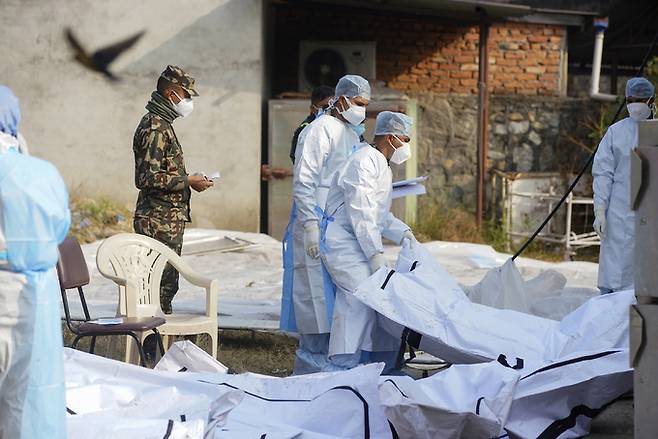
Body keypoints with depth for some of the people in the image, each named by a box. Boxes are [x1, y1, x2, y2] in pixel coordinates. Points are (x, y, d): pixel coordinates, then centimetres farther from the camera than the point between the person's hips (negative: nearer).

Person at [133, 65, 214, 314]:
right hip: (161, 222, -11)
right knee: (163, 283, -9)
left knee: (166, 283, 13)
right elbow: (147, 178, -23)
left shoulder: (161, 124, 18)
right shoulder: (156, 128, -15)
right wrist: (188, 181, -17)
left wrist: (189, 180, 15)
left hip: (168, 221, 11)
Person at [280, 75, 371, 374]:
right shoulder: (320, 130, -10)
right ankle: (310, 369, -5)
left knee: (338, 304, 9)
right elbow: (304, 181, -15)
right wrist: (310, 226, -21)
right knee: (318, 298, -8)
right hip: (319, 226, -9)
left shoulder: (352, 135, 19)